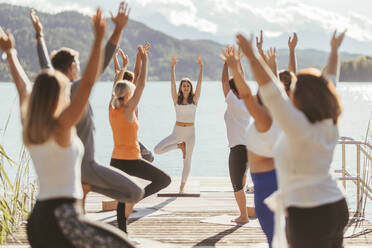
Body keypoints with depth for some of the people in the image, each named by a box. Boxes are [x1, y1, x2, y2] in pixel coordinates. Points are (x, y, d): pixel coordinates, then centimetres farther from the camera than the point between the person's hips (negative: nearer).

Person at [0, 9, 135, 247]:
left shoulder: (29, 129, 9)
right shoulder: (61, 127, -10)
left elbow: (23, 86, 23)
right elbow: (88, 83, -18)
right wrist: (99, 39, -20)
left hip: (38, 218, 8)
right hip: (63, 218, -8)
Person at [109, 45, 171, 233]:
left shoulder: (112, 109, 4)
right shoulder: (128, 110, -13)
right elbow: (141, 85, -12)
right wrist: (144, 61, -5)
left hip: (115, 160, 7)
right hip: (131, 160, -7)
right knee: (164, 180, 5)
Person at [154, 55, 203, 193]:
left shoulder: (194, 99, 1)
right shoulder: (176, 99, 1)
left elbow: (200, 82, -3)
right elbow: (172, 83, -5)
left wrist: (201, 67, -6)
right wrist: (173, 66, -8)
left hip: (190, 132, 0)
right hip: (177, 131, 1)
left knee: (187, 161, 3)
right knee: (157, 150, -14)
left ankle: (182, 187, 14)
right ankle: (180, 146, 7)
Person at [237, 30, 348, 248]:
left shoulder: (300, 128, -20)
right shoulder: (329, 124, 1)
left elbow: (273, 94, -29)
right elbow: (330, 83, 15)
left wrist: (253, 57, -30)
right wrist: (334, 51, 29)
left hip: (309, 216, -8)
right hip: (337, 208, 8)